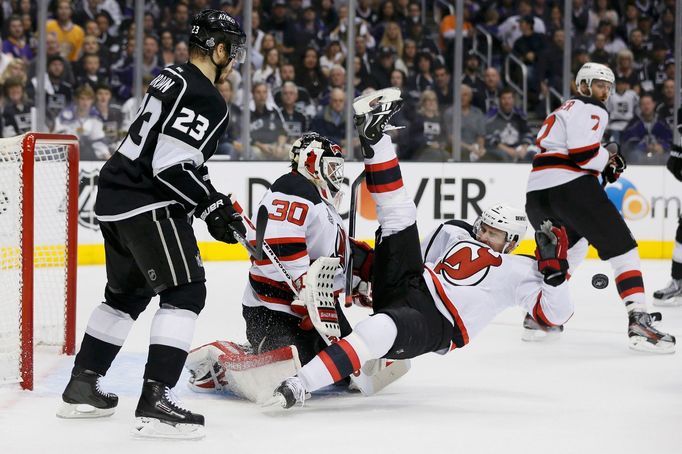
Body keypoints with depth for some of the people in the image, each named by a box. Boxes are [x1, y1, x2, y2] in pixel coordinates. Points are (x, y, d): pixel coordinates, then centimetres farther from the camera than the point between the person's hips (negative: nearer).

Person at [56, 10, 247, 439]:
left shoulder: (172, 79, 17)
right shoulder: (205, 98, -15)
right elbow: (170, 166, -22)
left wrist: (212, 196, 24)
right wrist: (212, 207, -15)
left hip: (116, 197, 10)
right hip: (148, 205, -10)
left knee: (127, 292, 23)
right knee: (185, 292, -11)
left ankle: (81, 387, 30)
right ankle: (155, 403, -19)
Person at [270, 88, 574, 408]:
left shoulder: (519, 271, 9)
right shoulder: (455, 233, 23)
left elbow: (555, 314, 2)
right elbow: (418, 259, 30)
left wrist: (554, 268, -12)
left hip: (434, 323, -6)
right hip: (405, 288, 6)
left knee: (377, 329, -40)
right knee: (399, 212, 0)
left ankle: (300, 385, -47)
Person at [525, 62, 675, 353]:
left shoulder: (564, 110, 31)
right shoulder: (591, 110, 1)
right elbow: (584, 153, -14)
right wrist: (610, 160, 5)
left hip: (536, 193, 9)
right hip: (571, 187, -9)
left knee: (571, 245, 32)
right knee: (621, 248, -8)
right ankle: (639, 321, -23)